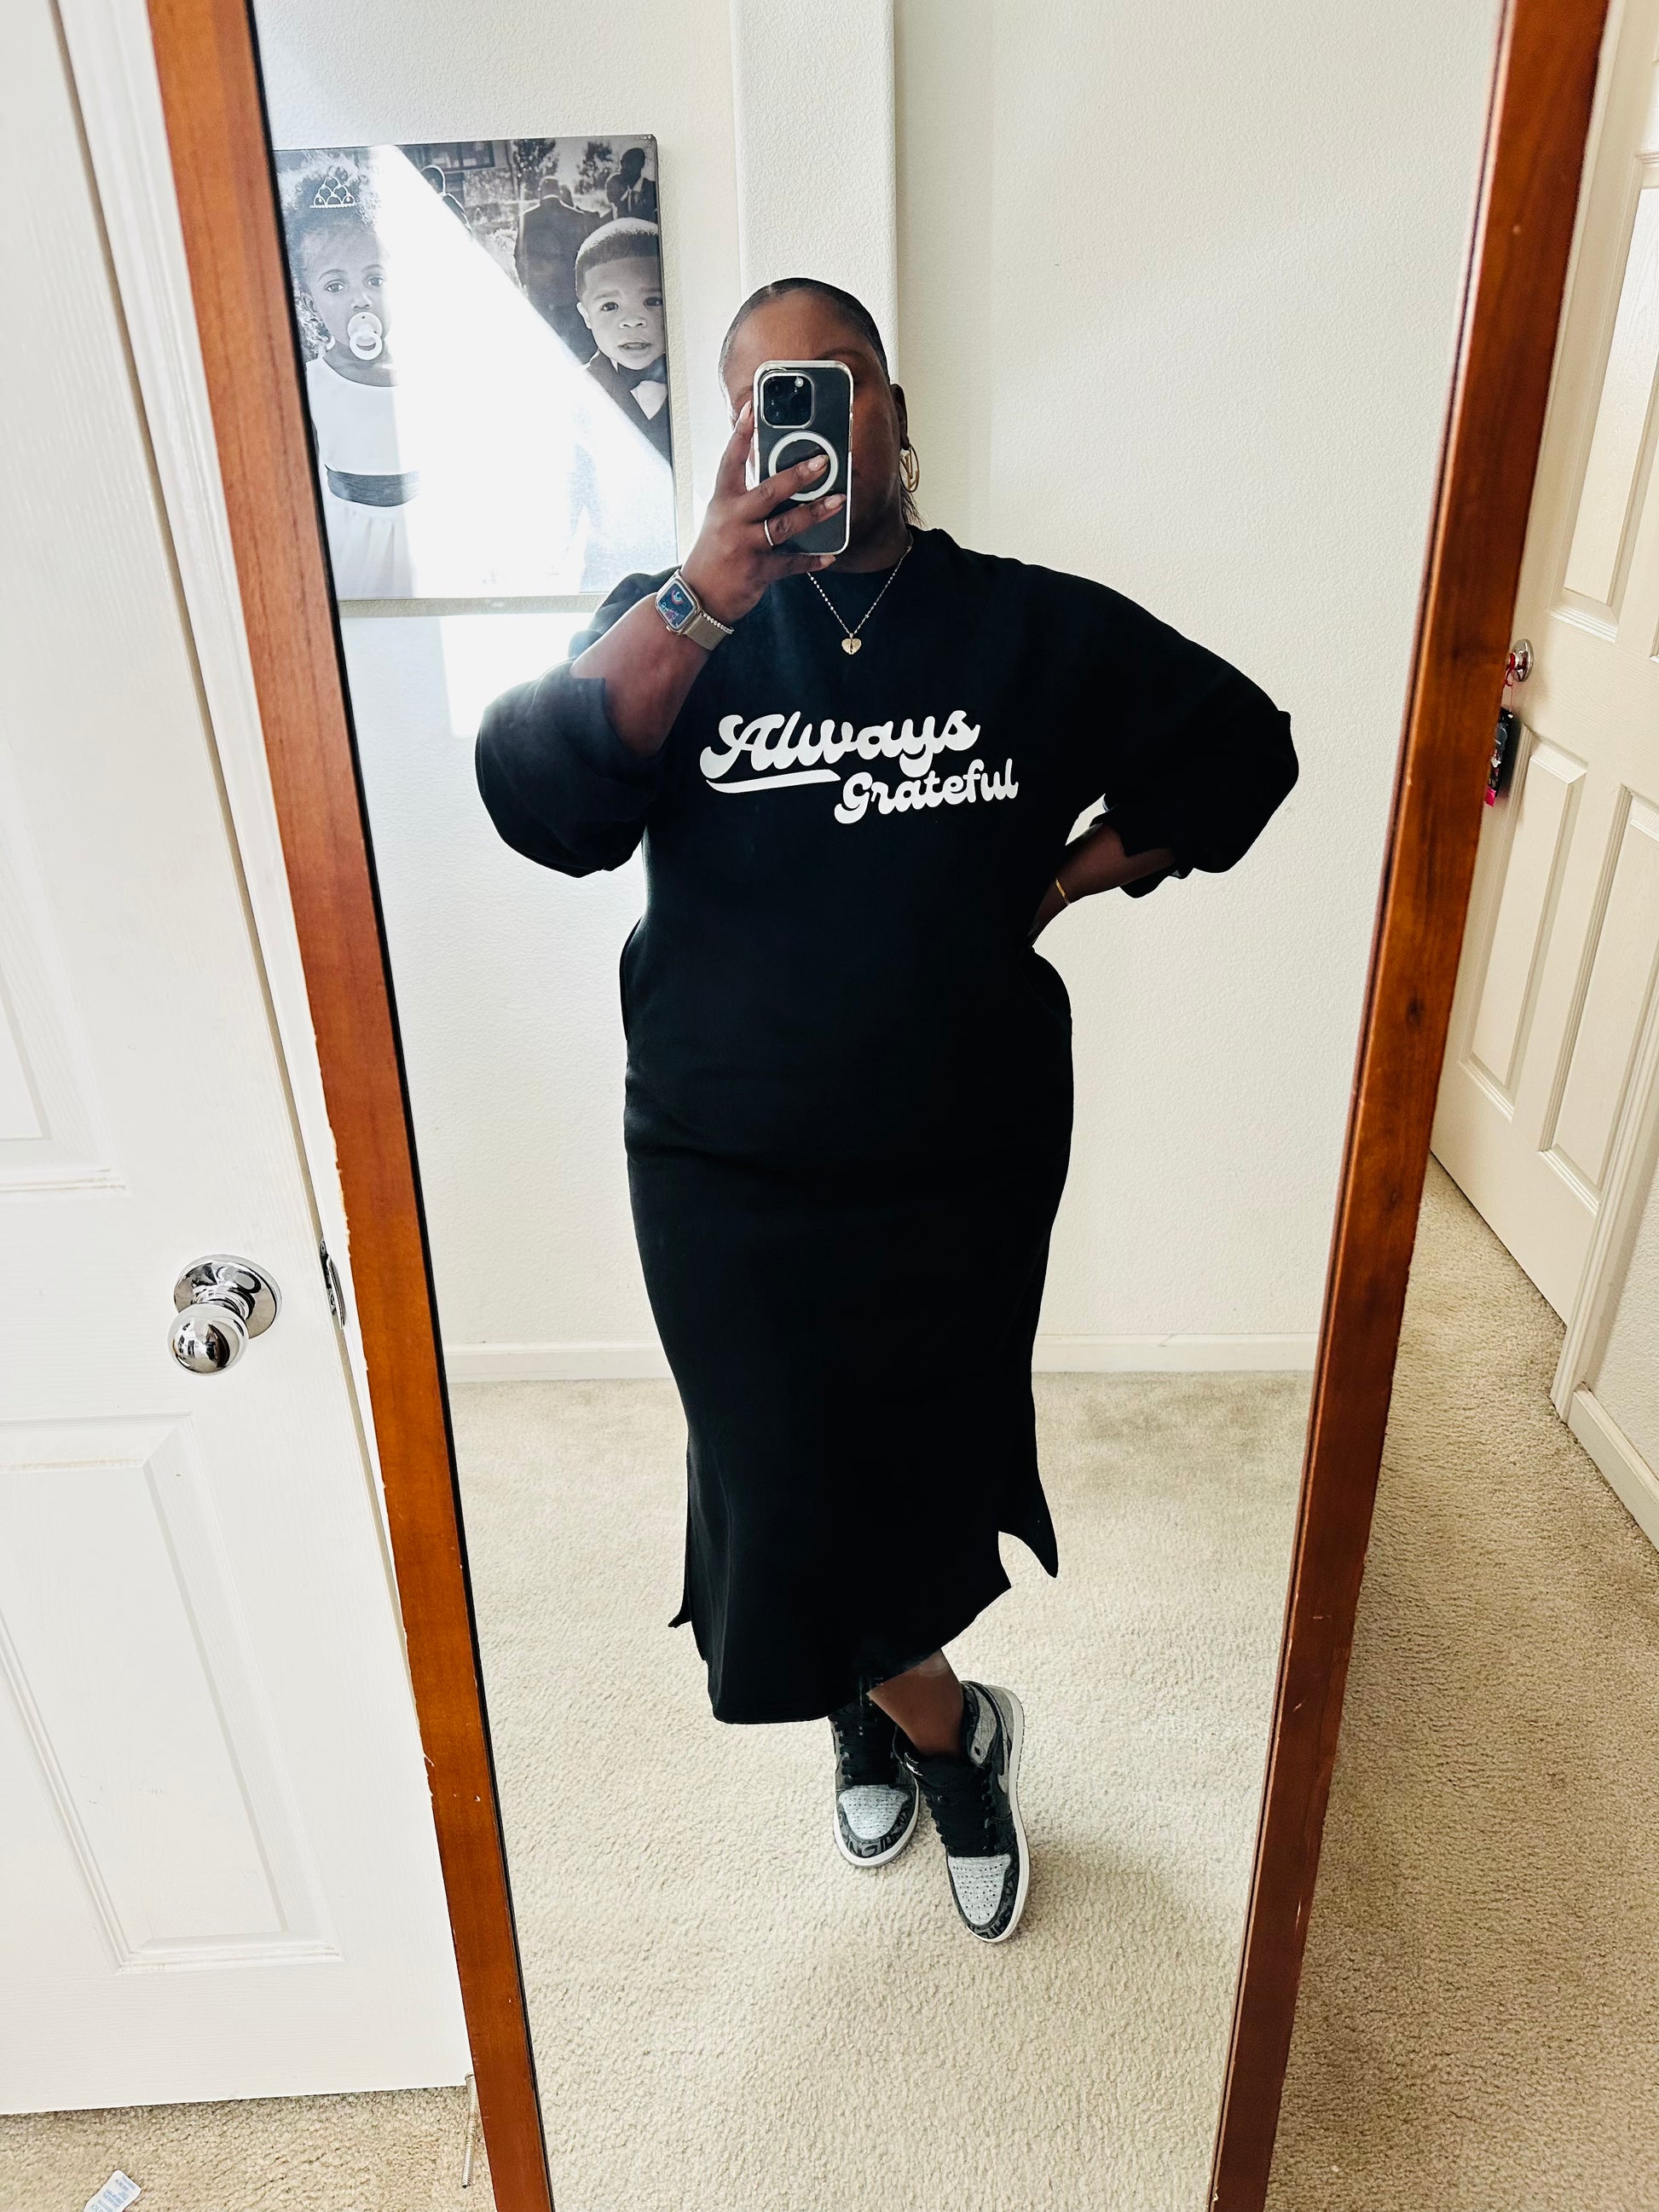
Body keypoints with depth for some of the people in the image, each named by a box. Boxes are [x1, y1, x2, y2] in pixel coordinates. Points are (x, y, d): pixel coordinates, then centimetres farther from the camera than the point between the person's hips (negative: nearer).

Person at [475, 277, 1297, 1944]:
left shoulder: (1035, 626, 1)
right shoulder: (673, 619, 0)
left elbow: (1240, 749, 10)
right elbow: (538, 805, -19)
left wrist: (1072, 880, -1)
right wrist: (705, 596, -30)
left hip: (967, 1171, 1)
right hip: (728, 1181, 0)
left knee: (927, 1479, 16)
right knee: (786, 1498, 8)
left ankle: (873, 1705, 49)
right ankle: (949, 1733, 39)